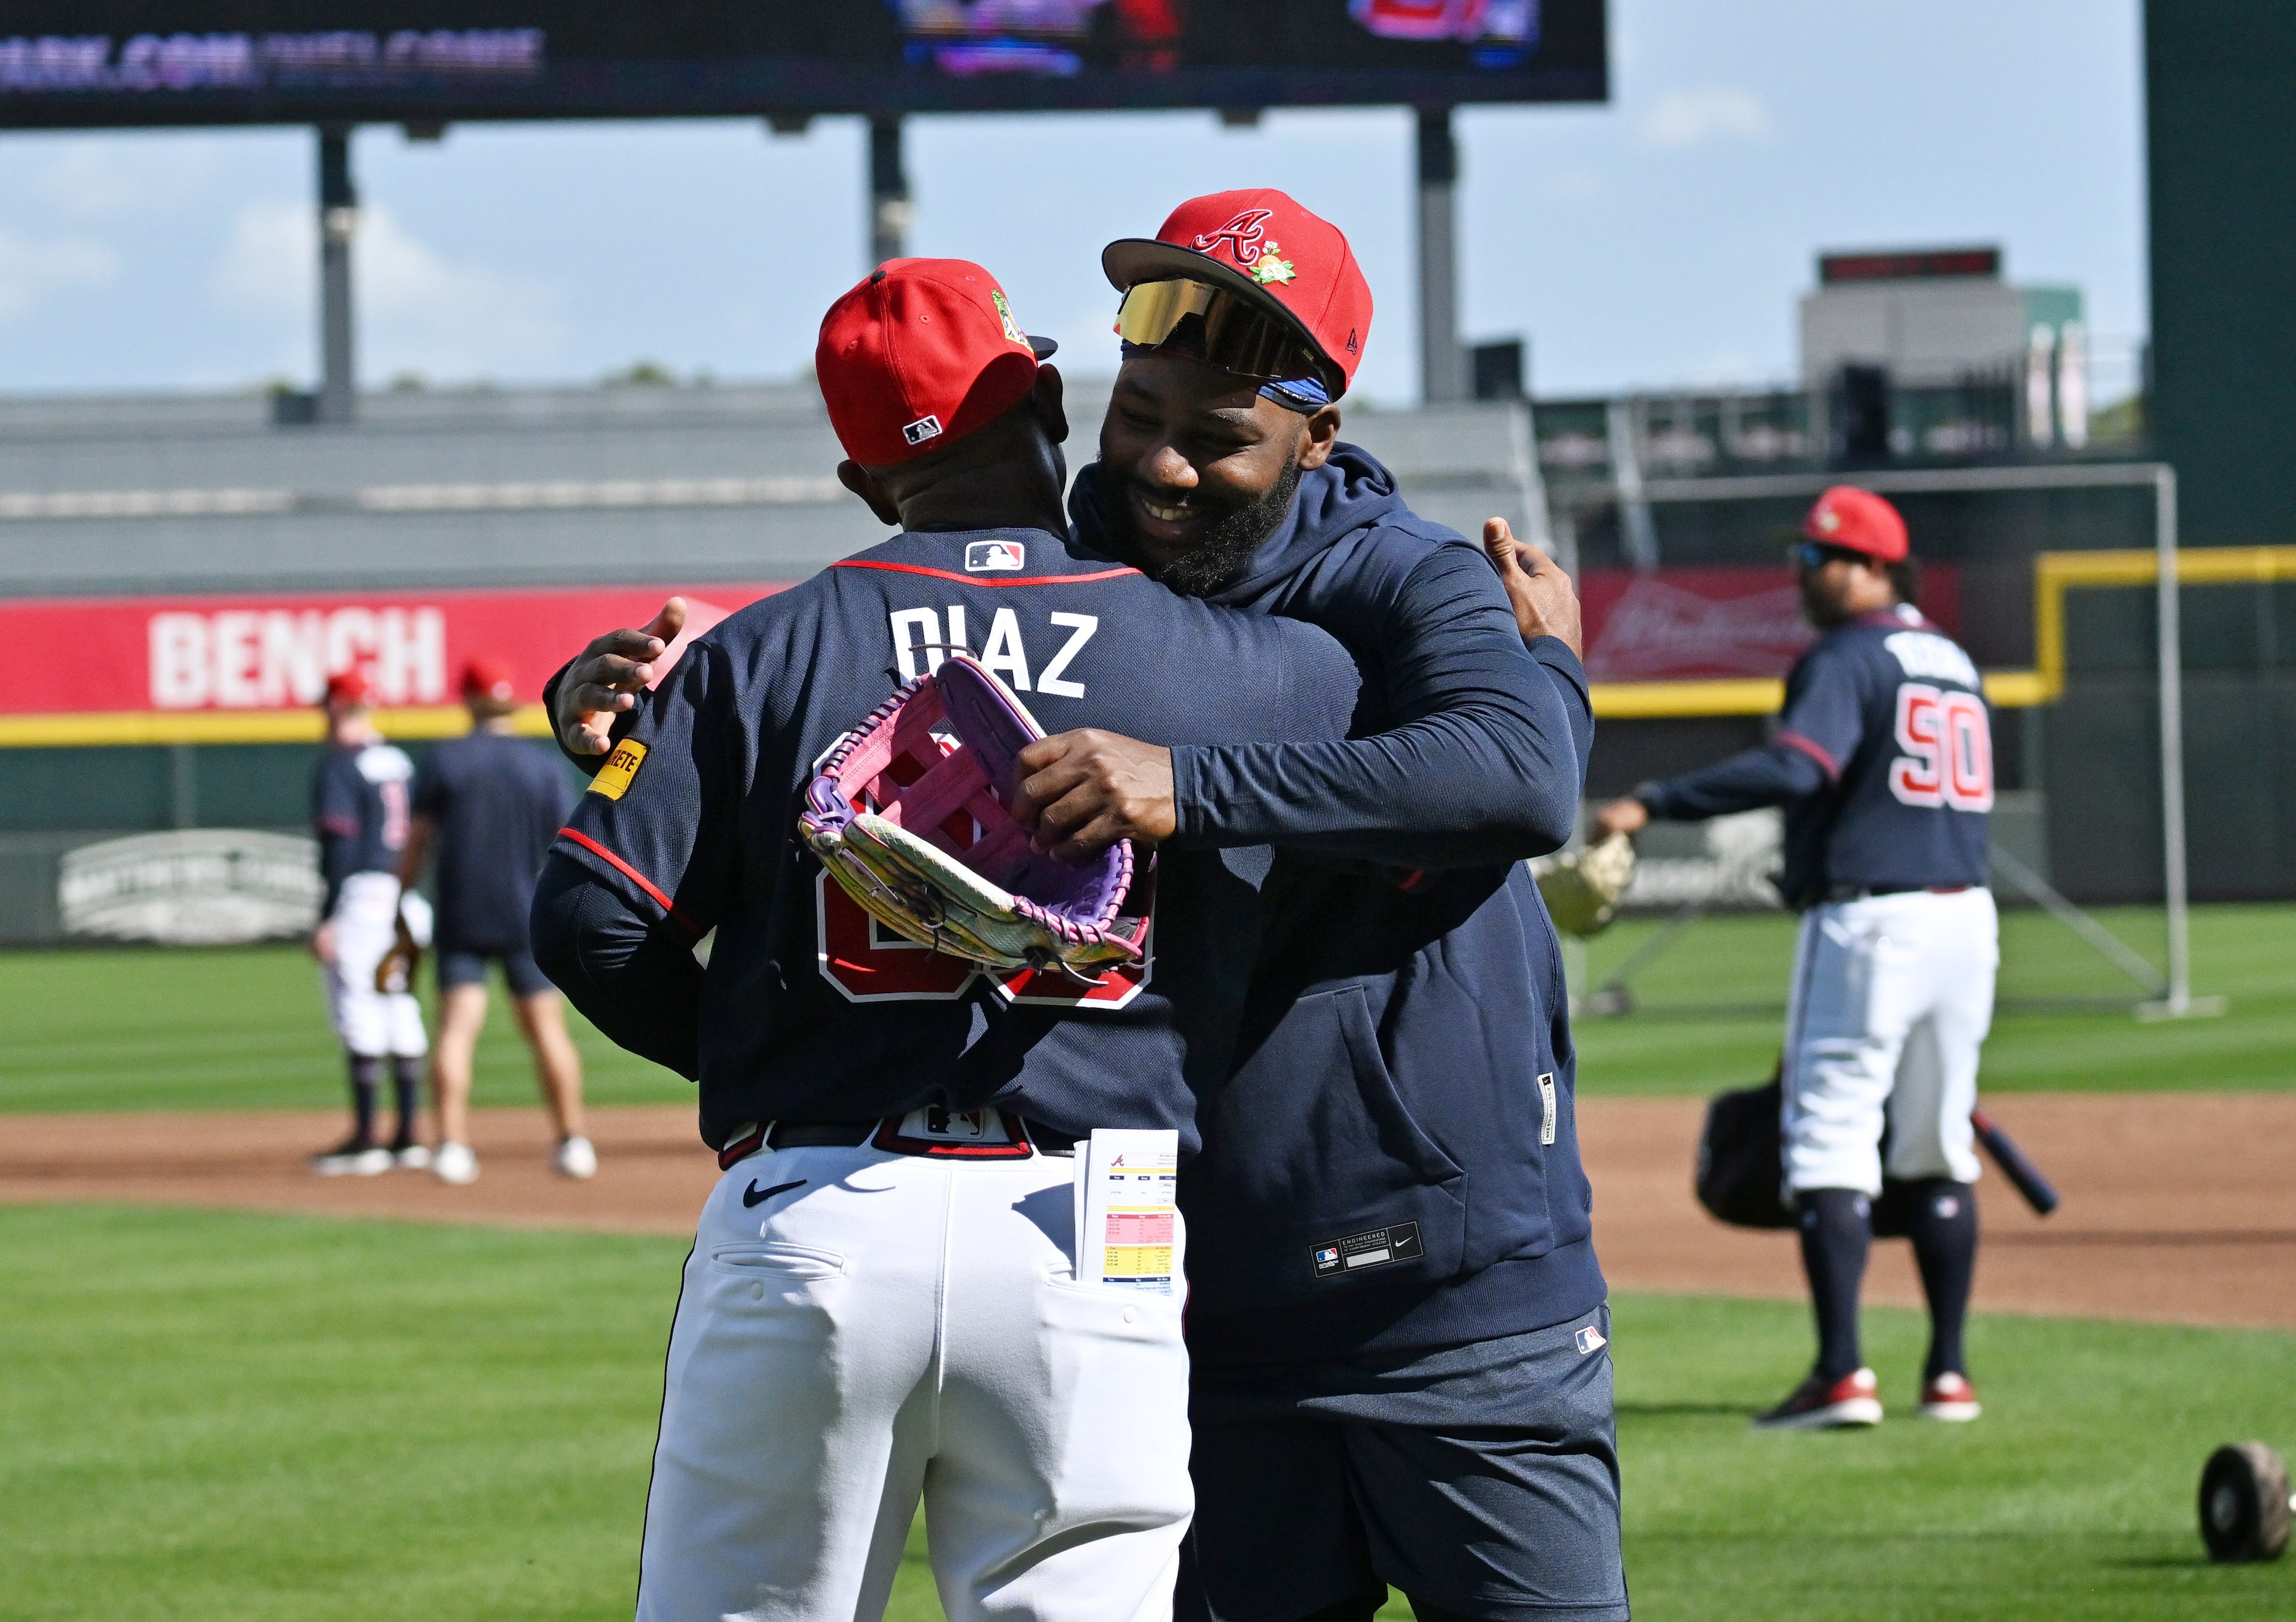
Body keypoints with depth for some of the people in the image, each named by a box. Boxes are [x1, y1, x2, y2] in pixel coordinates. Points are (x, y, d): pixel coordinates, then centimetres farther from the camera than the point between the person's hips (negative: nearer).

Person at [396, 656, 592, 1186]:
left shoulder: (443, 760, -1)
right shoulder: (545, 763, 1)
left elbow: (416, 844, -1)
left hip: (459, 918, -1)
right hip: (527, 917, 1)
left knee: (457, 1025, -4)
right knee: (545, 1026, 8)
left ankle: (453, 1147, -15)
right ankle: (573, 1140, 9)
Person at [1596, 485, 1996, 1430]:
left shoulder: (1846, 660, -9)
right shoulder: (1953, 662, 17)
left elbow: (1793, 768, -25)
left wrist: (1652, 806, -28)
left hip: (1868, 921, -8)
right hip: (1965, 917, 8)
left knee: (1830, 1143, -7)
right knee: (1935, 1155, 13)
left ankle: (1842, 1376, -15)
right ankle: (1948, 1376, 13)